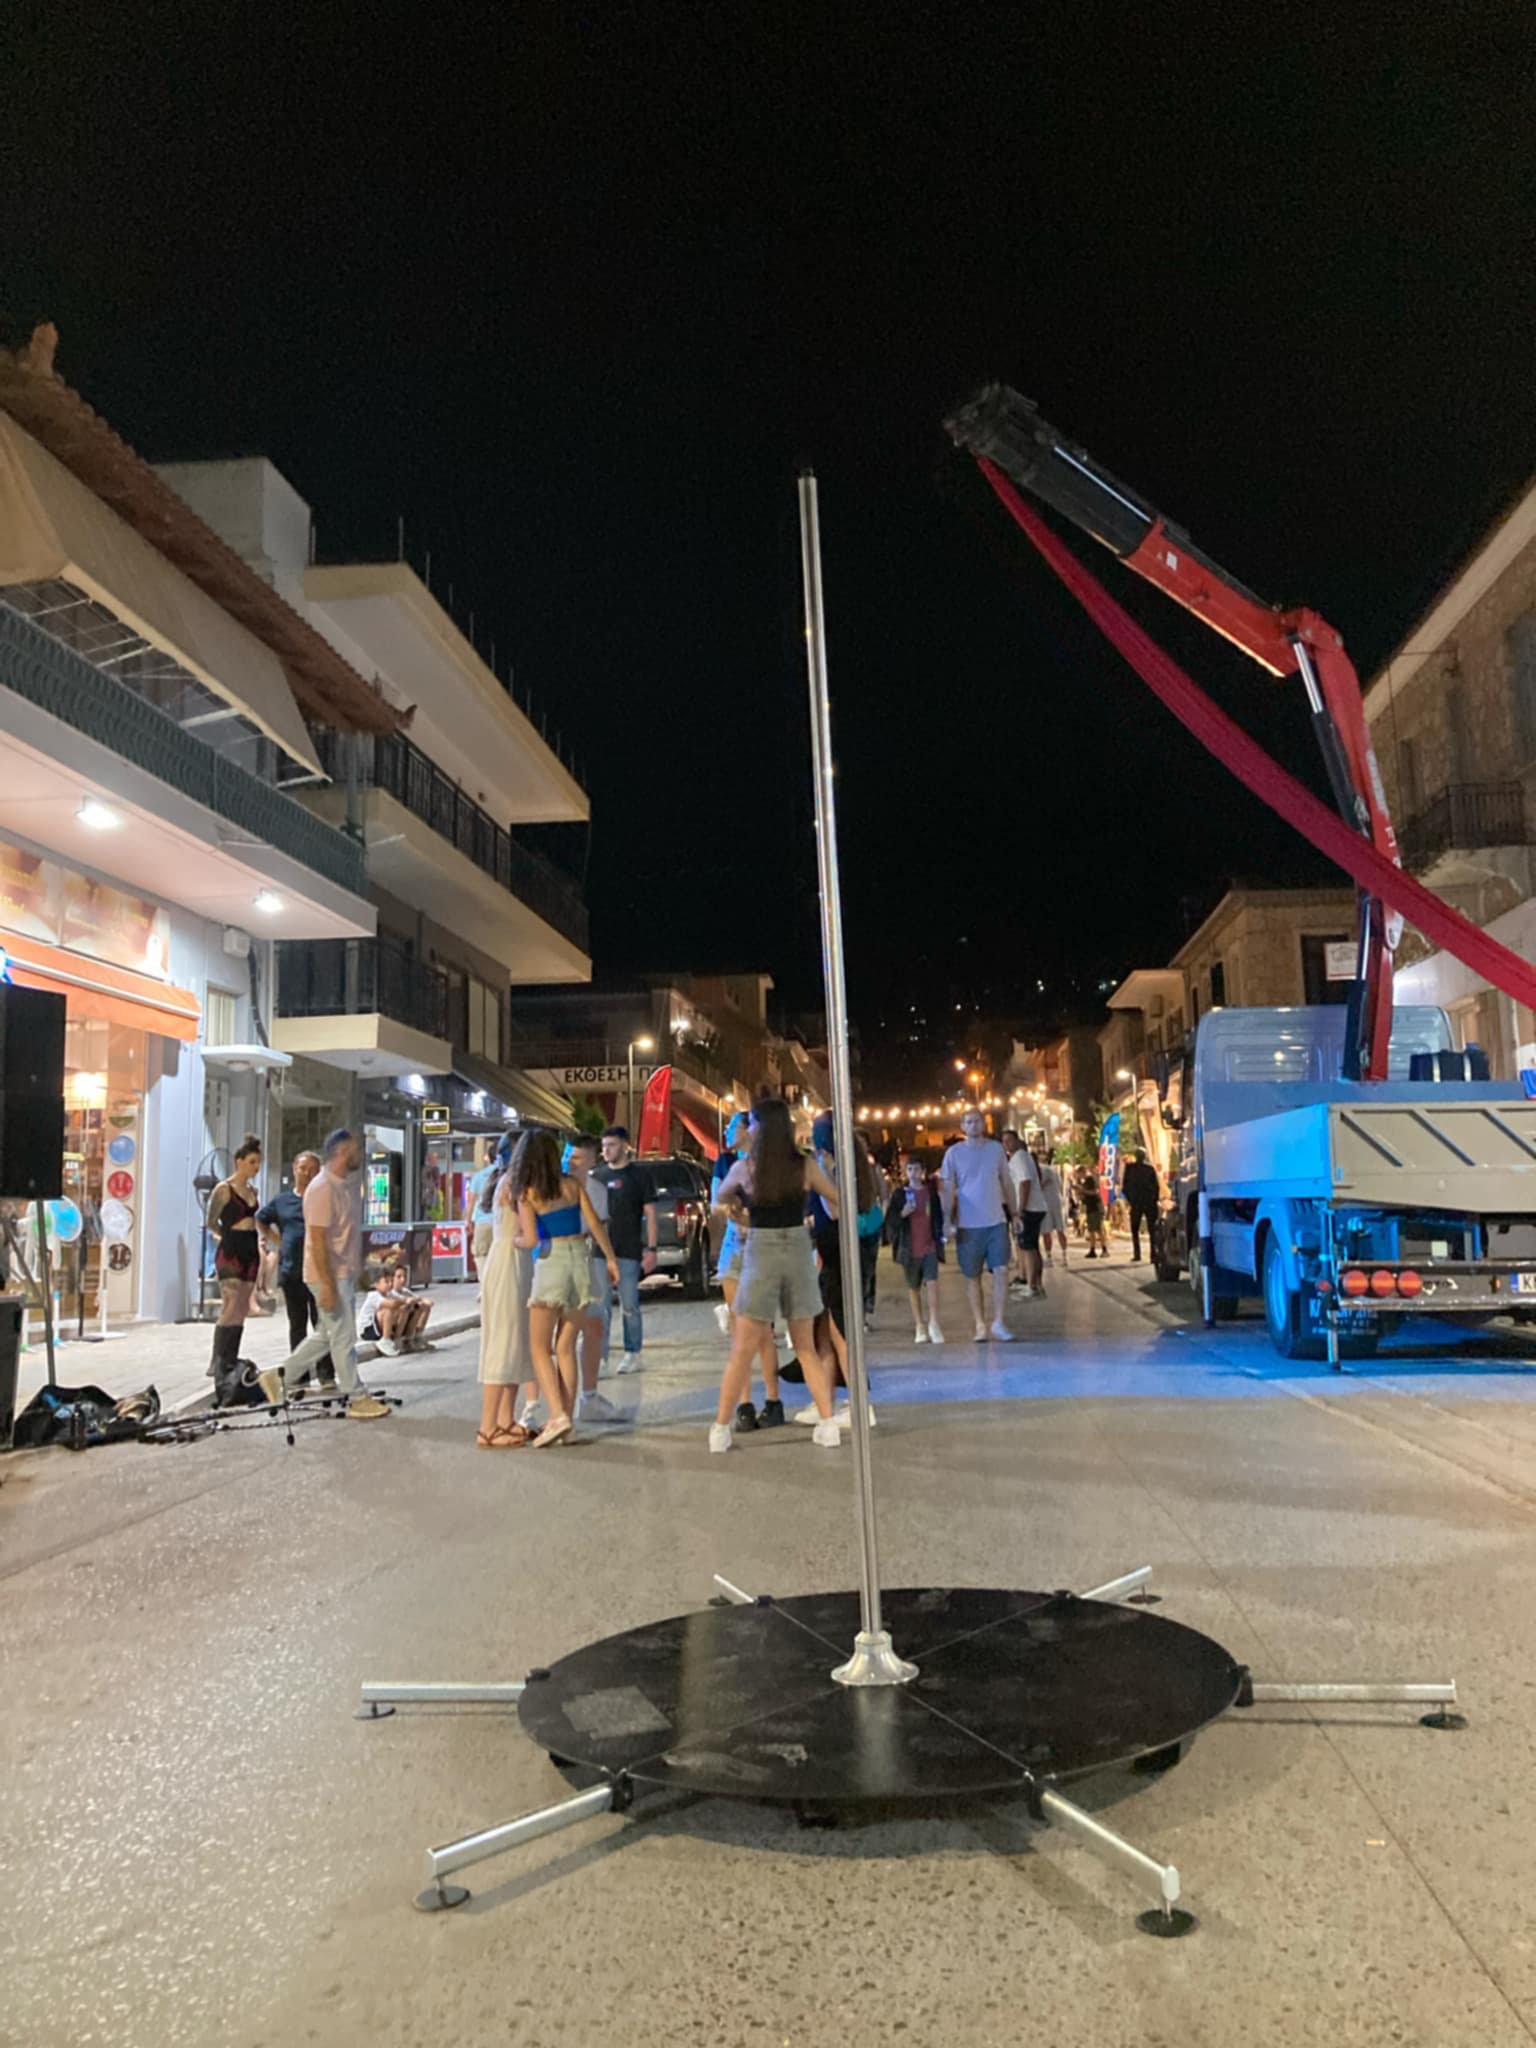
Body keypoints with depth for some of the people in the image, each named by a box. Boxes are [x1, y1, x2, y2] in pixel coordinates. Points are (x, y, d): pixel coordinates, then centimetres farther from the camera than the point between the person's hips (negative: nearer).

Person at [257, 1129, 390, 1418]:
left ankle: (280, 1376, 25)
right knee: (344, 1337, -1)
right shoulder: (322, 1188, -18)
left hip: (345, 1273, 10)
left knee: (327, 1335, 16)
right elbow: (318, 1240, -21)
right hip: (330, 1275, -10)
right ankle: (356, 1400, 8)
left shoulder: (348, 1185, 11)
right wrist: (327, 1285, -23)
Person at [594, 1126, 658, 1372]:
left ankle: (632, 1355, 11)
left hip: (629, 1252, -4)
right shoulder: (599, 1174, 12)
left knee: (629, 1306, 1)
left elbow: (650, 1213, -1)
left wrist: (651, 1248, -7)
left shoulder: (639, 1174, 0)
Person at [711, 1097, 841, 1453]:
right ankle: (828, 1424, 11)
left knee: (742, 1350, 5)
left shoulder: (744, 1167, -4)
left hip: (760, 1253, -2)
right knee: (806, 1347, 15)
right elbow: (835, 1200, 15)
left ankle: (721, 1428, 8)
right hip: (799, 1251, 2)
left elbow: (722, 1199, 17)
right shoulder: (805, 1166, -2)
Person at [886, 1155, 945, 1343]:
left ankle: (933, 1323, -13)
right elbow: (890, 1220, -2)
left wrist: (939, 1237, 8)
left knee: (932, 1282, -16)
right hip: (909, 1248, 0)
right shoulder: (899, 1194, 0)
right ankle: (920, 1326, 20)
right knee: (914, 1288, 10)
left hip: (930, 1246, 0)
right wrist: (902, 1214, -19)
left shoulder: (931, 1192, 5)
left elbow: (938, 1216, 14)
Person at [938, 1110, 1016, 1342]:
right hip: (967, 1224, -1)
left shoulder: (996, 1148, 6)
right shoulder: (954, 1153, -1)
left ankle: (998, 1322, 1)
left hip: (996, 1221, 1)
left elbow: (1006, 1183, 12)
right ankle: (980, 1324, 15)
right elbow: (947, 1189, 0)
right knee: (972, 1276, 5)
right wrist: (949, 1220, -8)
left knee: (1001, 1270, -7)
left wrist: (1014, 1213, 9)